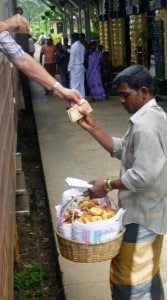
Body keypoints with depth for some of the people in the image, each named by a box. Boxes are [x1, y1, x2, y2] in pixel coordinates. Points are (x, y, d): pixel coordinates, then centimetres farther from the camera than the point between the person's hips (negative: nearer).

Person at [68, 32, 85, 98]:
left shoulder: (74, 46, -11)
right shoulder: (82, 46, 11)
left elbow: (72, 58, -13)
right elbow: (83, 56, 11)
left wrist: (70, 68, -10)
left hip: (75, 66, -8)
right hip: (81, 66, 8)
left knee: (74, 84, -5)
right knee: (81, 83, 9)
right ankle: (82, 97, 10)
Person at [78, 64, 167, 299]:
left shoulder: (145, 126, -26)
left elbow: (142, 176, -28)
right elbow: (122, 149, 11)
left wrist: (108, 185, -16)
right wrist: (92, 128, 2)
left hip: (141, 215, -10)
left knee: (128, 279, 3)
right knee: (147, 272, 24)